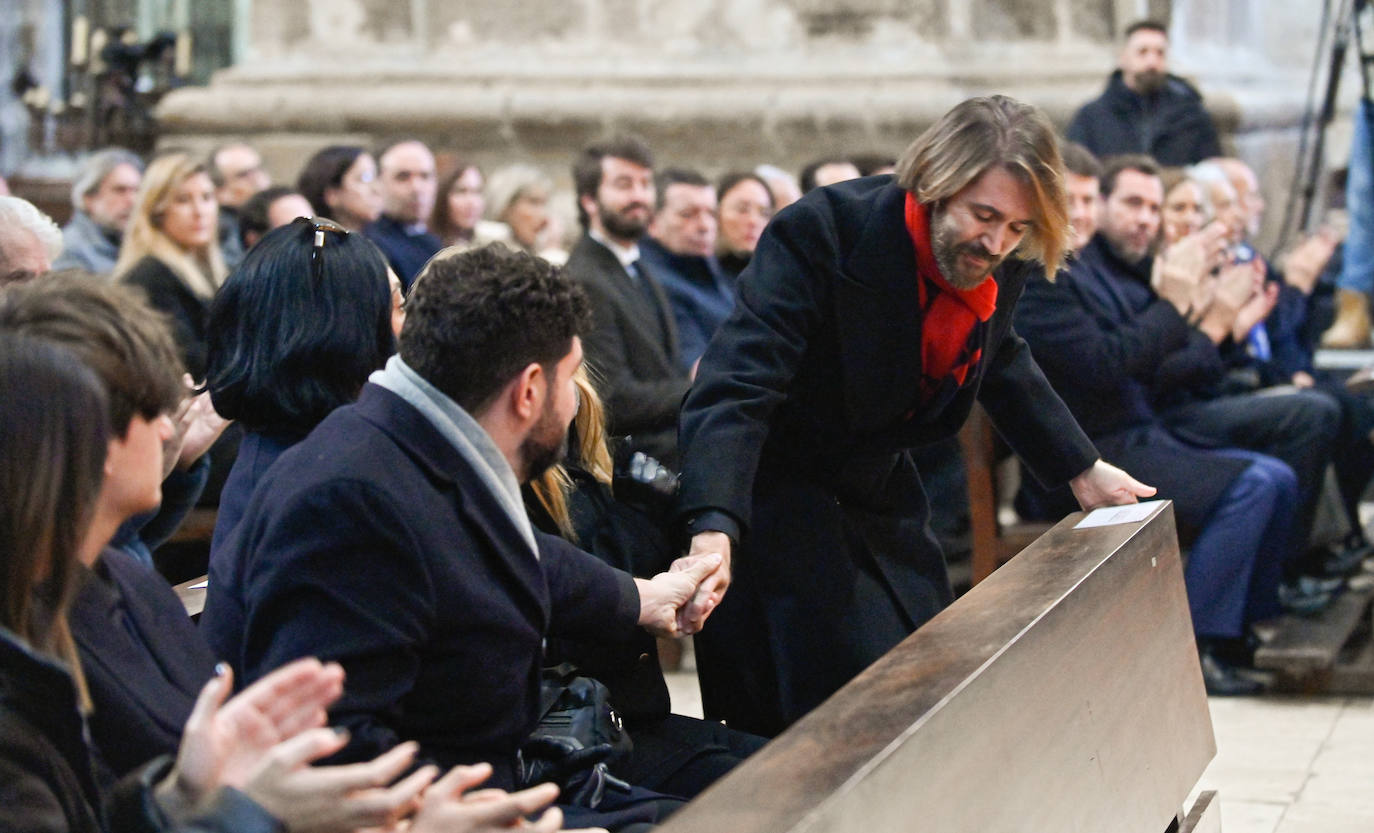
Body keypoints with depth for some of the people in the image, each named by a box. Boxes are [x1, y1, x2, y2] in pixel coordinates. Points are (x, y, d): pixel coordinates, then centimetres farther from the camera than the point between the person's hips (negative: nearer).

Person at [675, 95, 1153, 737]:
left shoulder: (1004, 264, -8)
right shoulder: (822, 234, -30)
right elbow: (736, 385, -38)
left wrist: (1081, 471, 18)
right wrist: (714, 531, -52)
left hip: (880, 490, 7)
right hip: (773, 486, -7)